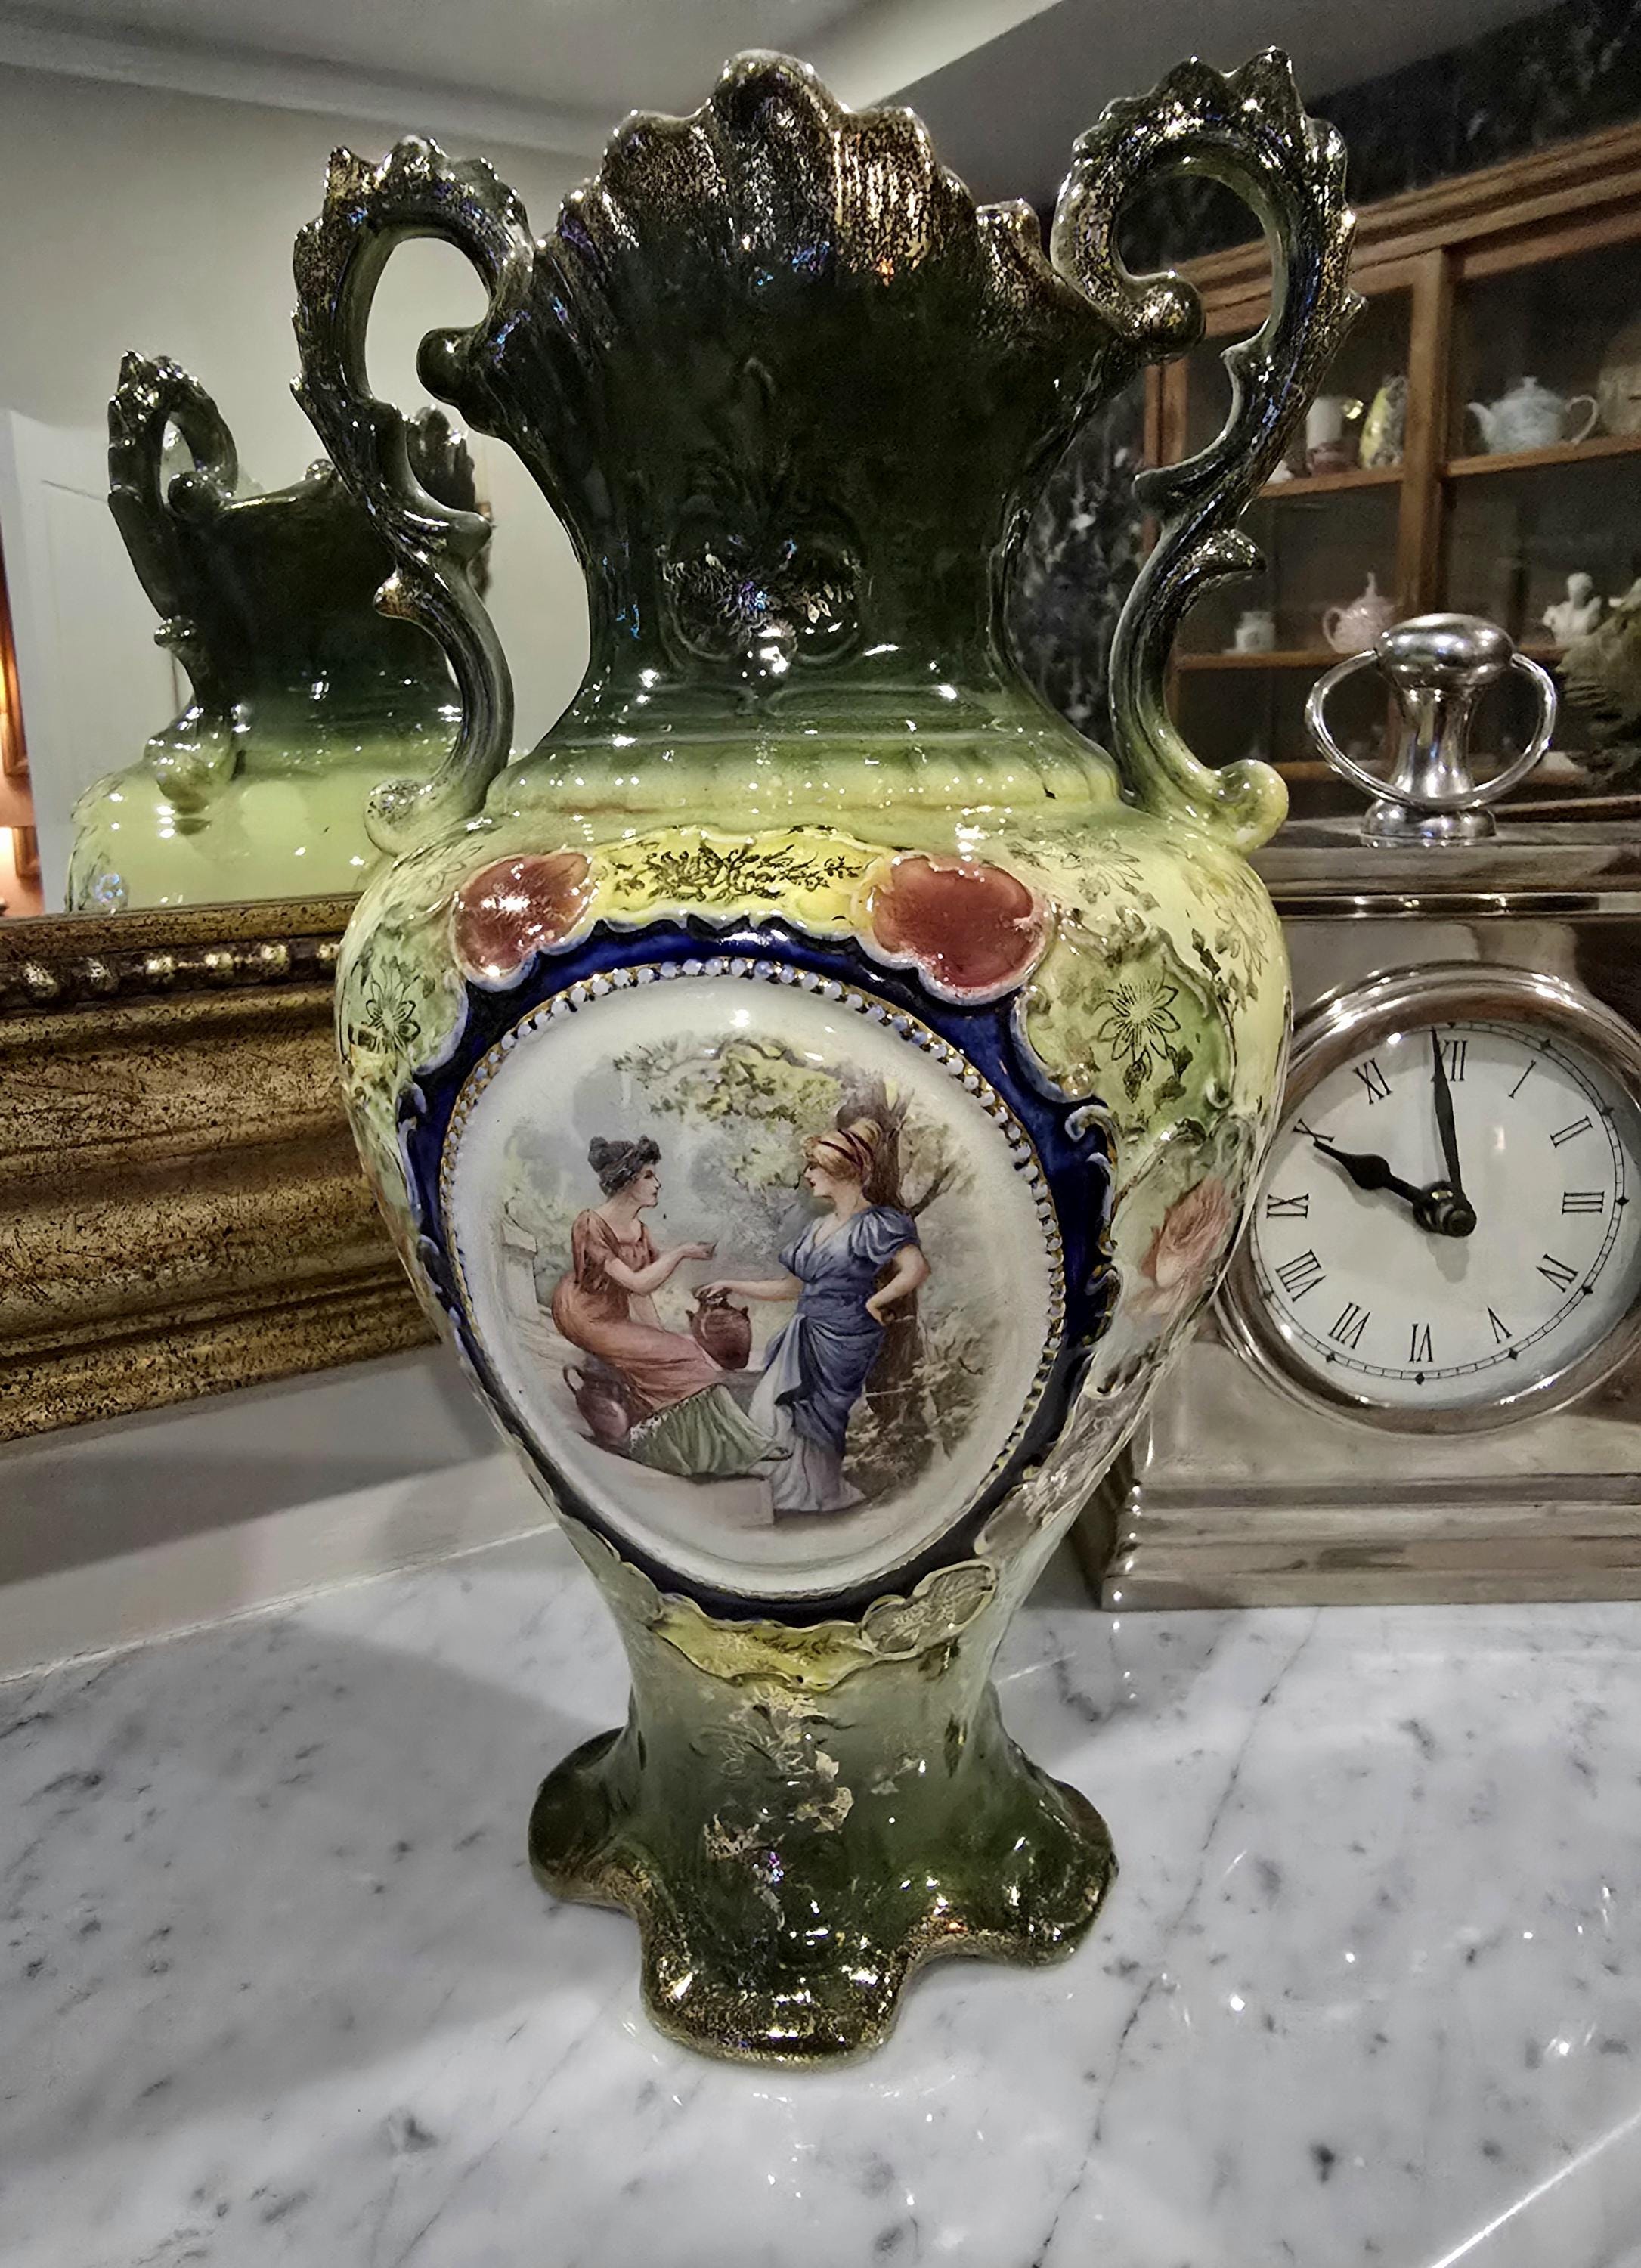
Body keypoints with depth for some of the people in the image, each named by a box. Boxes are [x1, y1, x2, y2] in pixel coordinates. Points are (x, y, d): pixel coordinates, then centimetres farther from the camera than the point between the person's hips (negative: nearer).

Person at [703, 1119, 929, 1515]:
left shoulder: (873, 1225, -12)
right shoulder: (819, 1228, 14)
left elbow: (916, 1268, -27)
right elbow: (793, 1286, 20)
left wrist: (874, 1302, -16)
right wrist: (734, 1286, 18)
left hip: (843, 1341, -8)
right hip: (807, 1339, 8)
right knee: (769, 1408, 5)